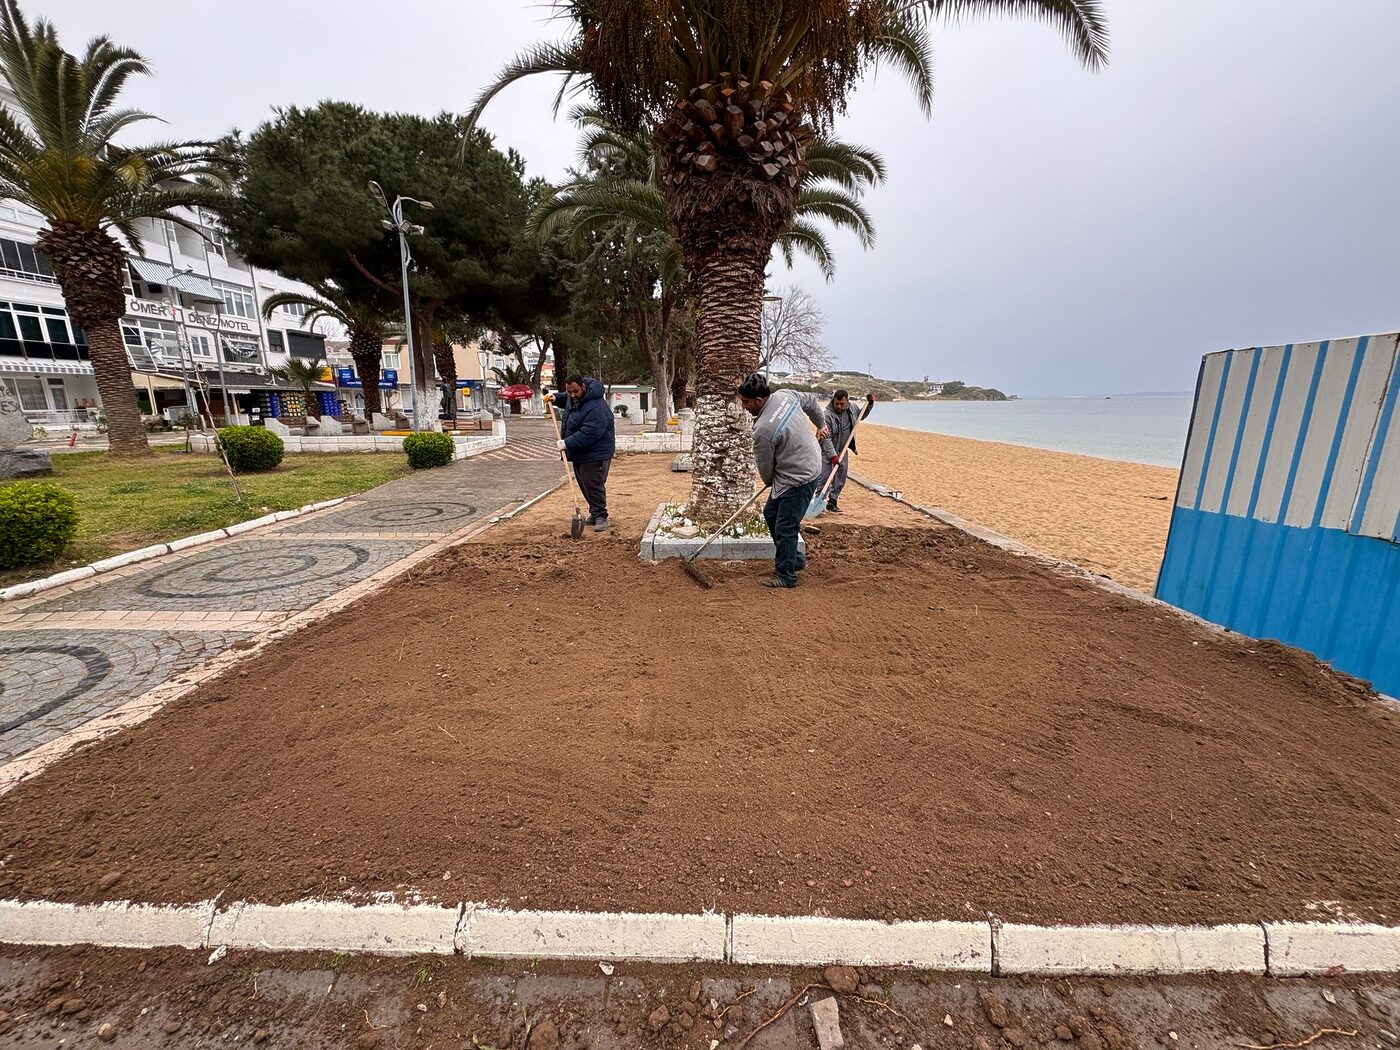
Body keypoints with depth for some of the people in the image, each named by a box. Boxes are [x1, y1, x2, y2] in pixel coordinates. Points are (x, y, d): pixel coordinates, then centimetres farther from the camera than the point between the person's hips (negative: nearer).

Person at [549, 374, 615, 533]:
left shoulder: (596, 408, -28)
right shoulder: (573, 398, 4)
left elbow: (588, 435, -33)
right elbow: (567, 402, 30)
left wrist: (567, 443, -30)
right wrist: (556, 399, 10)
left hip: (595, 454, -10)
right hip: (579, 452, 10)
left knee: (594, 485, -8)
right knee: (584, 484, 16)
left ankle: (600, 516, 4)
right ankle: (594, 512, 28)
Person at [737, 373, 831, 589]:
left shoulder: (763, 429, -26)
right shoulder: (785, 395, -2)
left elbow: (765, 466, -10)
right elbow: (812, 401, 17)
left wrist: (769, 482, 11)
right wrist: (821, 424, 30)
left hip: (799, 478, -11)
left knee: (785, 527, -2)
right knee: (771, 514, 18)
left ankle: (786, 576, 12)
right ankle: (794, 560, 30)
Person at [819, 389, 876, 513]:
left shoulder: (851, 408, -2)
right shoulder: (827, 415, -22)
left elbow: (861, 416, 23)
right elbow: (826, 438, -23)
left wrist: (870, 403, 8)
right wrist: (833, 455, -28)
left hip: (842, 451, 6)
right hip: (828, 451, -6)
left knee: (841, 479, 8)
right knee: (824, 478, -8)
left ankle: (832, 502, 18)